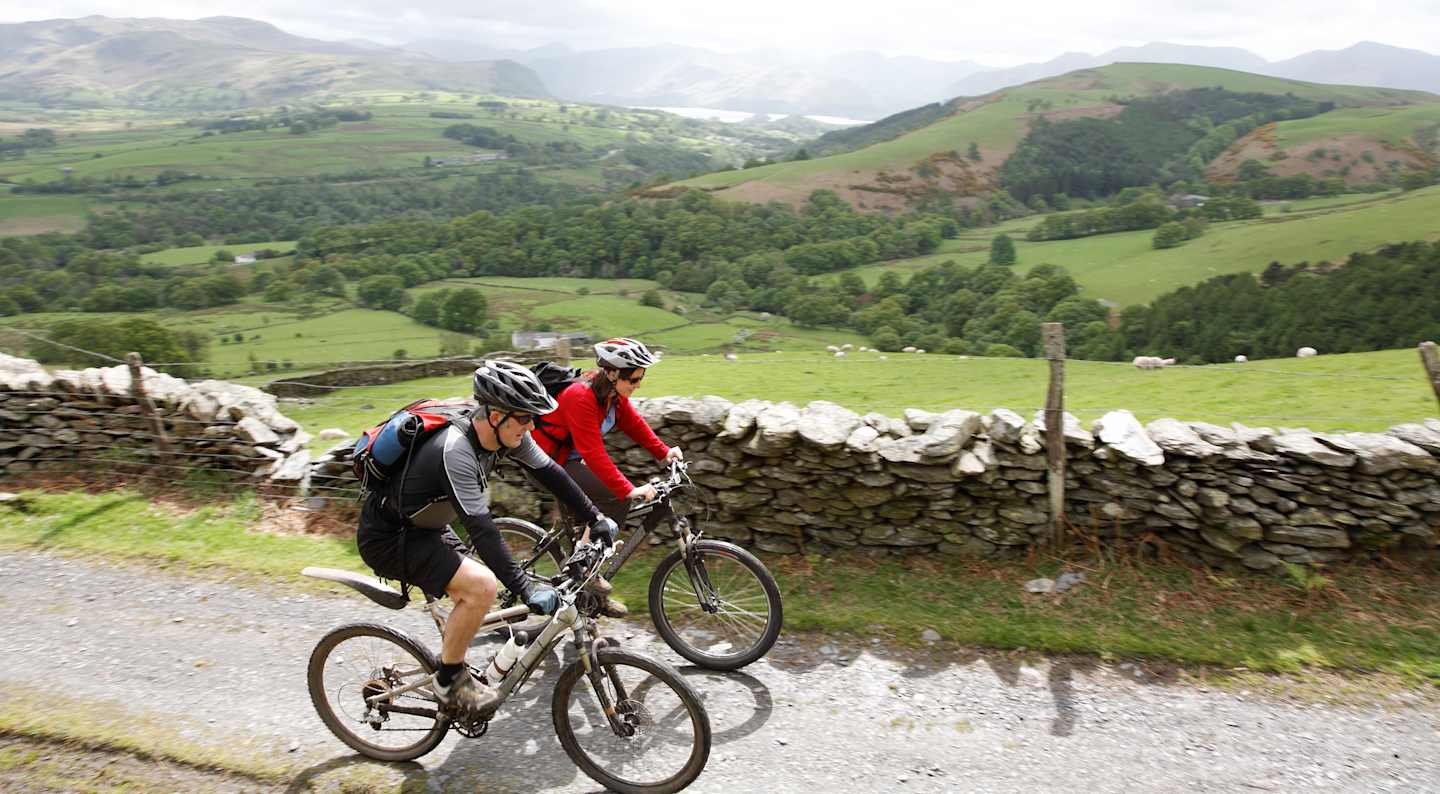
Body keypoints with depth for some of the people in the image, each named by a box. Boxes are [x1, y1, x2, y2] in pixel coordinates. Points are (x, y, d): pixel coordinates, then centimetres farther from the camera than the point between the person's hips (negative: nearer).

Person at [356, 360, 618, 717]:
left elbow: (550, 473, -3)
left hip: (424, 527, 9)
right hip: (386, 538, -9)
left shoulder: (503, 433, -11)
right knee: (481, 586, -23)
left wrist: (595, 518, -1)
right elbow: (481, 529, -37)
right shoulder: (455, 451, -35)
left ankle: (451, 662, 35)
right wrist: (524, 588, -38)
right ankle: (449, 680, -3)